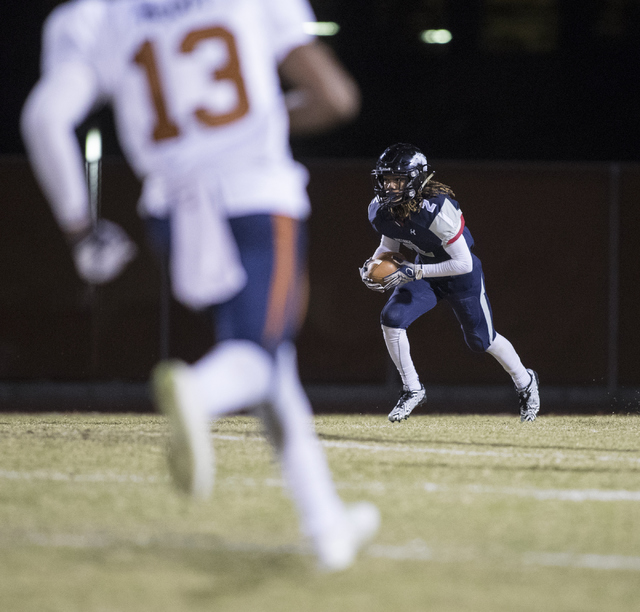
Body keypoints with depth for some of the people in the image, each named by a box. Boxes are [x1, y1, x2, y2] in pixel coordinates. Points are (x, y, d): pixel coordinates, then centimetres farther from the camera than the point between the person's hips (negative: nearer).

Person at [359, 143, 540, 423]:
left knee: (481, 340, 12)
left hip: (462, 274, -5)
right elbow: (390, 245, 5)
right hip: (425, 269, 5)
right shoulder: (381, 210, -17)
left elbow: (463, 264, -34)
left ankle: (525, 382, 41)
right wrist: (372, 265, -16)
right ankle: (412, 390, 0)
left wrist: (413, 272, -35)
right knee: (391, 318, -17)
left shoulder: (437, 209, -38)